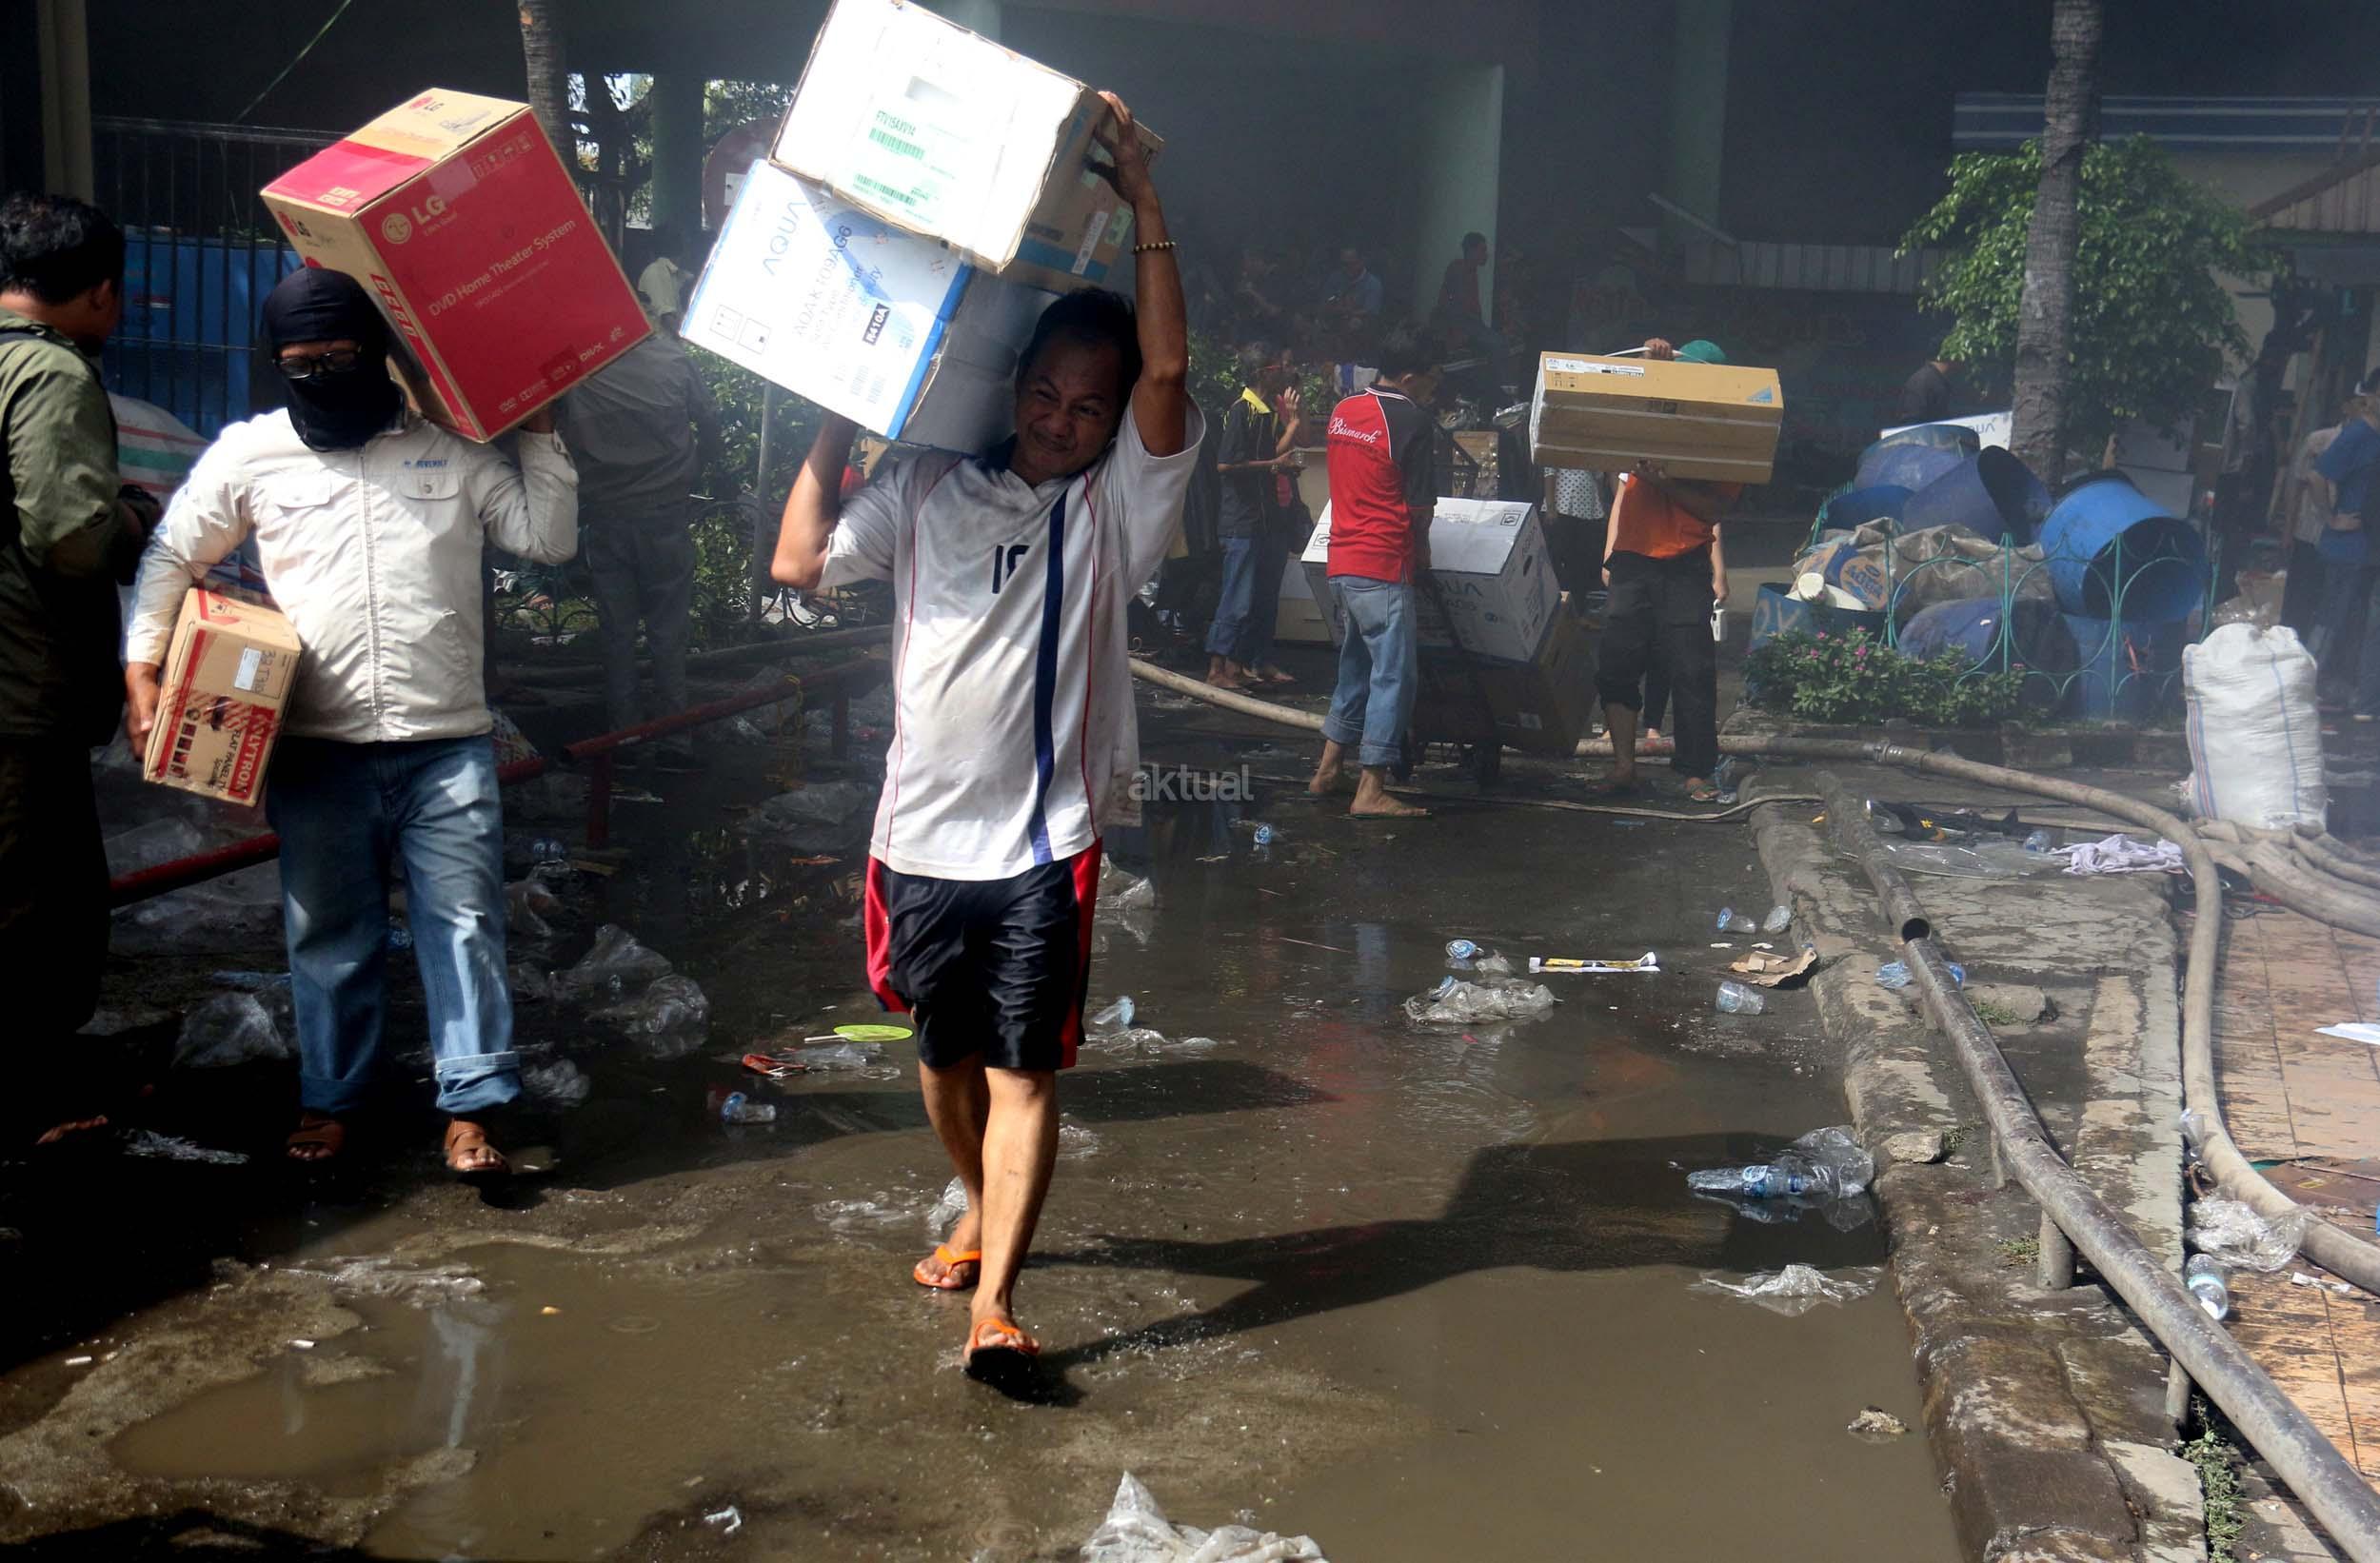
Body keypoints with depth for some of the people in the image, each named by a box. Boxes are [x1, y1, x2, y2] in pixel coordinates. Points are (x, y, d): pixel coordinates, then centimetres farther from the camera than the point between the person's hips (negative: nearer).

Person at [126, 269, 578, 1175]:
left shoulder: (454, 446, 5)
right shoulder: (249, 452, 6)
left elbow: (548, 538, 5)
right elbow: (172, 558, 14)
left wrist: (538, 432, 0)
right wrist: (141, 666, 6)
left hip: (448, 743, -1)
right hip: (317, 751, 1)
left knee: (465, 923, 0)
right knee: (329, 934, 11)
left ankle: (470, 1106, 9)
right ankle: (329, 1100, 26)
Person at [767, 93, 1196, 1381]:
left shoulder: (1114, 503, -1)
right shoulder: (930, 488, 8)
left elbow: (1168, 366, -15)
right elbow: (799, 562, 2)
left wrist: (1139, 197, -17)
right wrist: (835, 425, 2)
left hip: (1045, 838, -4)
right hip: (923, 832, 4)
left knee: (1024, 1072, -6)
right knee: (945, 1055, 18)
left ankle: (994, 1304, -8)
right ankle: (983, 1215, 42)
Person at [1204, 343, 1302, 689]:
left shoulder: (1270, 411, 15)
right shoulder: (1241, 411, -13)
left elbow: (1275, 453, 12)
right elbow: (1225, 464, -20)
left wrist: (1293, 420, 6)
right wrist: (1273, 465, -14)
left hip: (1267, 516, 9)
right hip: (1243, 519, -9)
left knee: (1266, 596, 14)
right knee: (1239, 597, -7)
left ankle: (1260, 662, 22)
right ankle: (1217, 669, -3)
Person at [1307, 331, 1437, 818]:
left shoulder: (1343, 410, 10)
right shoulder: (1412, 421, -12)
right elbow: (1420, 507, -9)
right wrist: (1422, 552, 7)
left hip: (1341, 563, 8)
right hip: (1384, 567, -8)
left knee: (1355, 667, 20)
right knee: (1394, 674, -2)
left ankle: (1329, 769, 25)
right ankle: (1371, 790, -3)